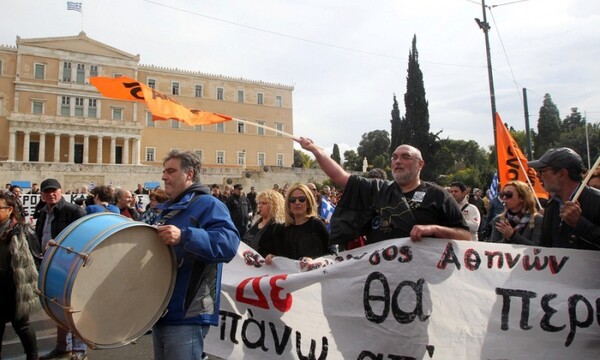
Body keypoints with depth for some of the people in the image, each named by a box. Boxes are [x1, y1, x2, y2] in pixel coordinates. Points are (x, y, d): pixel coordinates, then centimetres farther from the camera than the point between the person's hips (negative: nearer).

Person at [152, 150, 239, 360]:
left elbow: (228, 243, -30)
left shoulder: (207, 204, -12)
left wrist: (183, 236, -38)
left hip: (186, 316, -9)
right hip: (161, 311, 9)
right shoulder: (167, 209, 17)